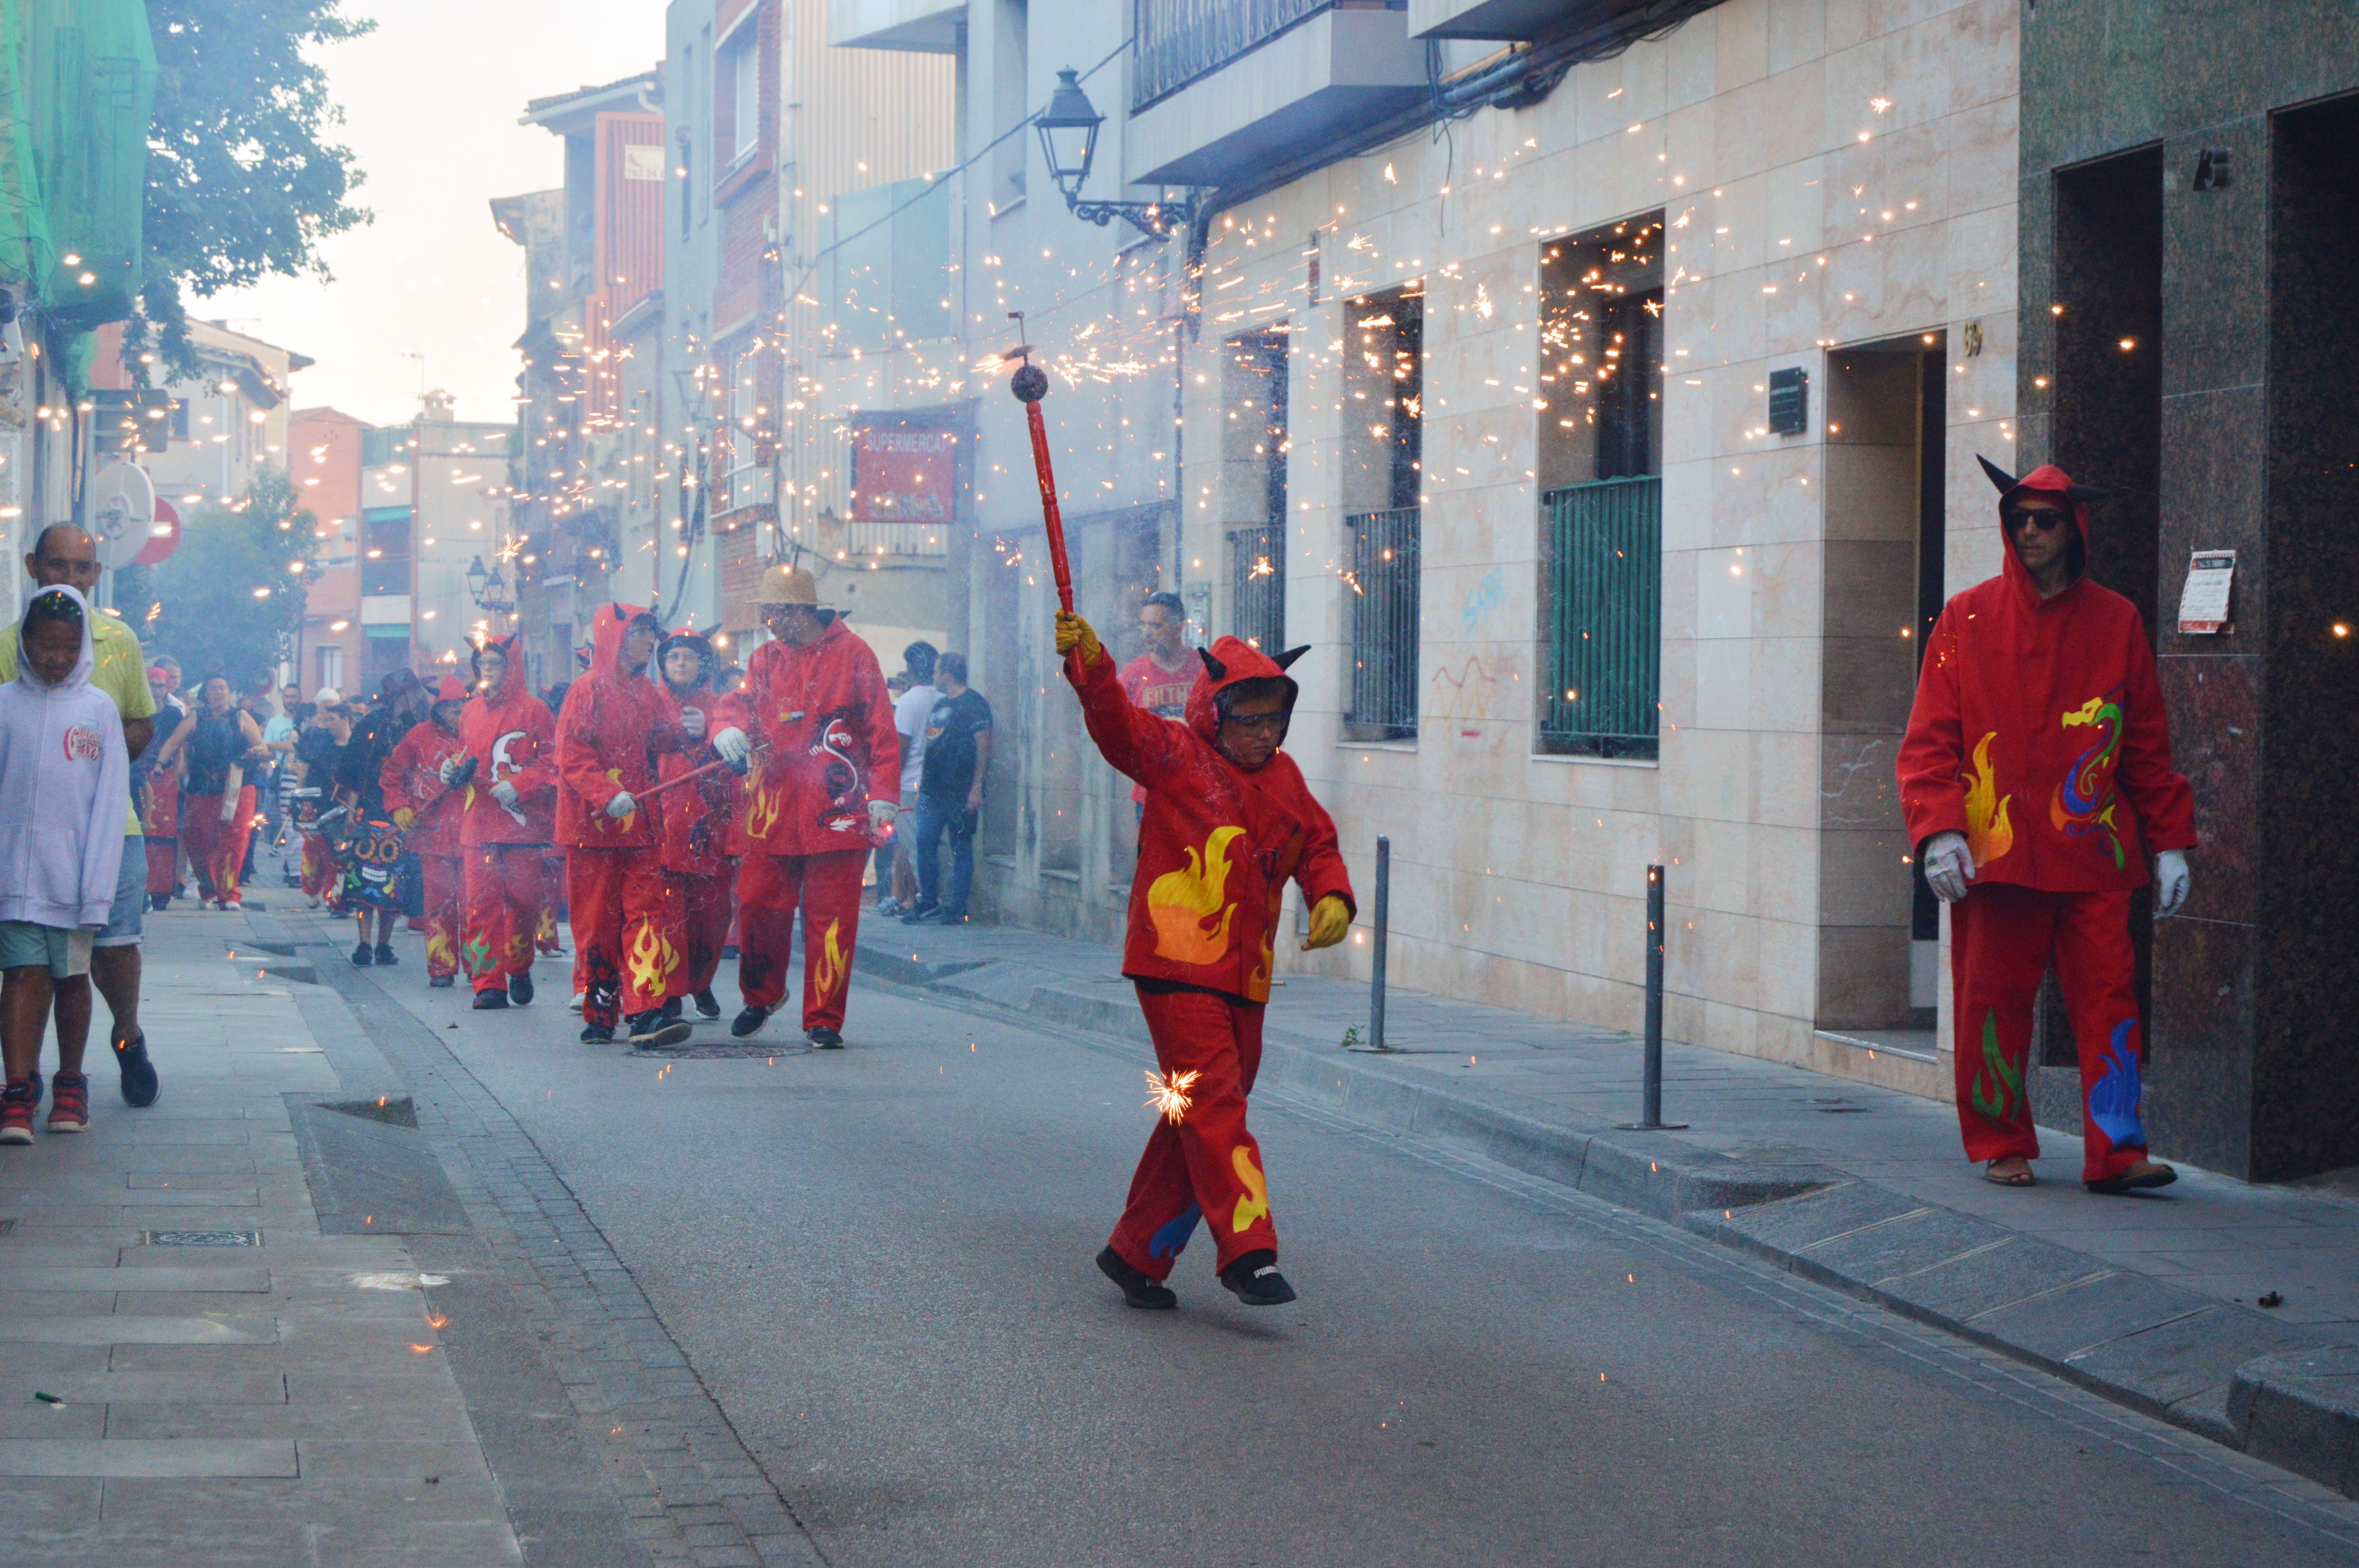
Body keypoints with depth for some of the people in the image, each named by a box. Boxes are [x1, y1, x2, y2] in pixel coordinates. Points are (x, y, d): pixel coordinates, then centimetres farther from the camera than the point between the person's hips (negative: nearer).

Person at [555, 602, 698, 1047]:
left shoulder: (648, 693, 14)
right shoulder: (588, 691, -7)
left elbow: (661, 738, 14)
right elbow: (573, 756, -13)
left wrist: (688, 731, -7)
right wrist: (608, 794, -25)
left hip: (641, 826, 5)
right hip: (593, 826, -5)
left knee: (649, 913, -6)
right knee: (597, 921, 3)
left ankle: (645, 1013, -12)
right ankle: (599, 1016, 14)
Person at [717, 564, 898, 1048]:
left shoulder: (852, 655, 2)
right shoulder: (766, 659, 15)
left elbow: (881, 731, 0)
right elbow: (742, 705, 7)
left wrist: (883, 797, -8)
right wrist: (728, 730, -18)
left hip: (837, 813, -4)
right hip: (773, 812, 4)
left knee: (831, 919, -2)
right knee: (756, 906, 2)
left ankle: (824, 1020, 6)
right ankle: (761, 995, 26)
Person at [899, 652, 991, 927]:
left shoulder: (974, 704, -7)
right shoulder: (940, 704, 18)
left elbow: (984, 747, -12)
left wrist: (977, 787, -18)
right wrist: (922, 778, 18)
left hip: (961, 792, -8)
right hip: (933, 789, 8)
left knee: (961, 848, -2)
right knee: (925, 842, 2)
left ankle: (957, 908, 2)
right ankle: (928, 902, 9)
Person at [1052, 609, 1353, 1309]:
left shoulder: (1284, 779, 15)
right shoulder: (1174, 754, -2)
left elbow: (1319, 844, 22)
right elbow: (1118, 721, -17)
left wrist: (1331, 898, 2)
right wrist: (1089, 663, -36)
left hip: (1245, 976, 7)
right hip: (1176, 962, -7)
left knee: (1196, 1119, 10)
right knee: (1212, 1100, -15)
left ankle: (1138, 1253, 21)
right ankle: (1248, 1251, -17)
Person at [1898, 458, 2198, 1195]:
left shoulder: (2116, 622, 9)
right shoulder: (1967, 621, 6)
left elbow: (2149, 746, 12)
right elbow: (1930, 739, 3)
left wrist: (2171, 842, 7)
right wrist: (1939, 830, -10)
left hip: (2095, 855, 1)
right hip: (1994, 851, 0)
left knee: (2108, 996, -5)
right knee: (1993, 1001, 2)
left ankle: (2115, 1152, -3)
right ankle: (2003, 1147, 15)